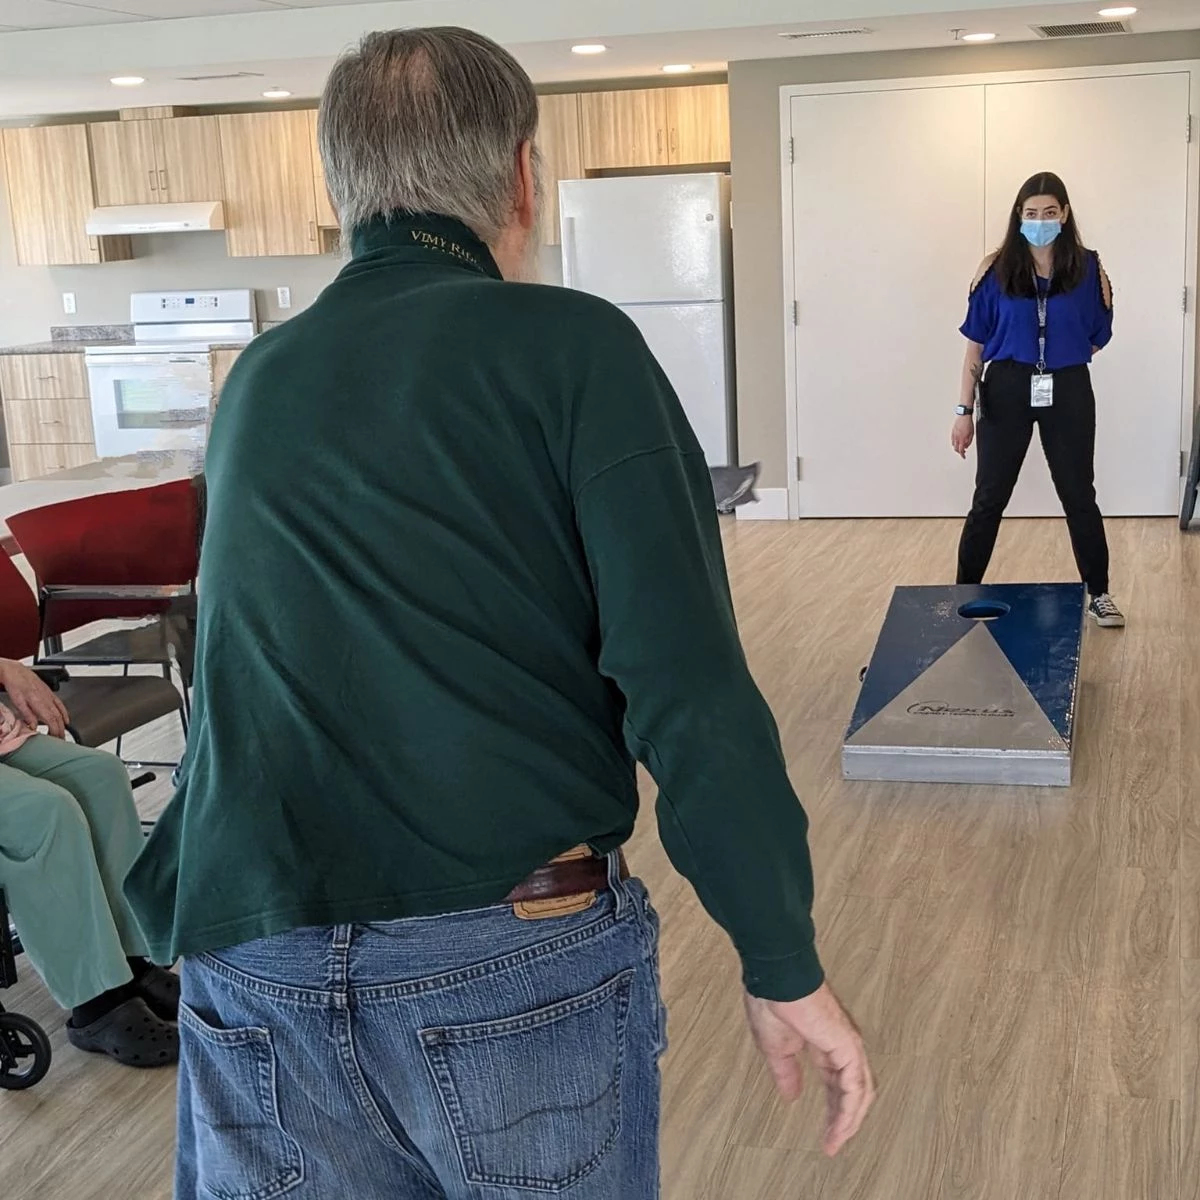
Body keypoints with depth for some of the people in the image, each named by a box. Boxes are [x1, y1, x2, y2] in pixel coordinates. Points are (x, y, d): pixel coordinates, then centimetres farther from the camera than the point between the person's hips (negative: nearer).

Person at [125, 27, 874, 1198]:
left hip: (255, 979, 4)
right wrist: (785, 966, -4)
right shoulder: (571, 344, -4)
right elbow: (687, 685, -12)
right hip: (523, 960, -3)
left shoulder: (255, 383, 13)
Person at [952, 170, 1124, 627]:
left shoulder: (1087, 268, -2)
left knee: (1079, 496, 10)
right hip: (1008, 391, -1)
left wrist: (1063, 356, -3)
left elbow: (1099, 337, 9)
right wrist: (965, 410, -6)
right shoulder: (996, 270, -3)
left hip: (1068, 393, 1)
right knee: (989, 499, 5)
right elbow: (976, 344, -2)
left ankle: (1099, 594, 23)